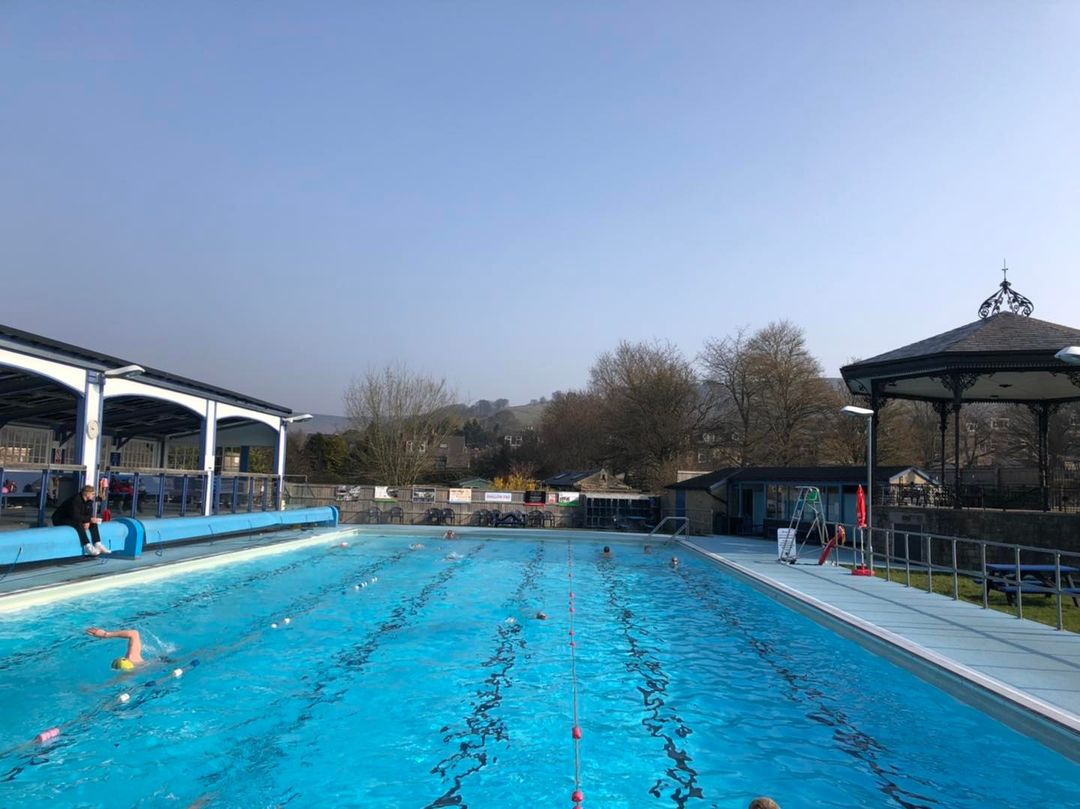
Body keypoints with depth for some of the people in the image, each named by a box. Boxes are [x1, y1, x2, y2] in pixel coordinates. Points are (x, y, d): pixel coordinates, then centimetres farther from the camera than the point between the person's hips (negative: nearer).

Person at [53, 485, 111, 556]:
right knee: (78, 524, -35)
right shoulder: (75, 500, -28)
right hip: (60, 520, -9)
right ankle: (88, 547, -38)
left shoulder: (89, 501, -2)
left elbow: (89, 514, -1)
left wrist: (87, 522, -22)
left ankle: (97, 545, -15)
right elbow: (75, 516, -35)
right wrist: (89, 519, -33)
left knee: (93, 523, -7)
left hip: (73, 518, 9)